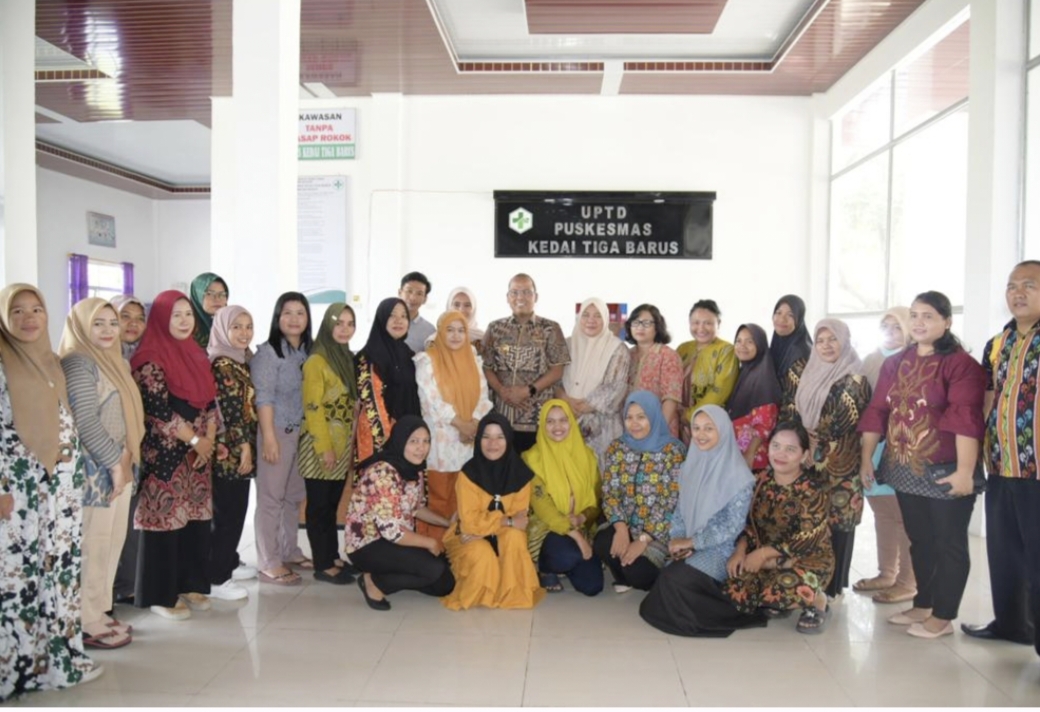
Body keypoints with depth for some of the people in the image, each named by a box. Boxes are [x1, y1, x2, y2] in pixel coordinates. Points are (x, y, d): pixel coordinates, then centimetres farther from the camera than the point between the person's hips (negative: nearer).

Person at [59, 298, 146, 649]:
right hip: (95, 469, -9)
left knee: (112, 542, 13)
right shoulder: (78, 362, -10)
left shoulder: (116, 361, 16)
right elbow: (85, 421, -18)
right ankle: (87, 623, 8)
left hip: (121, 465, 9)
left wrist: (127, 459, 6)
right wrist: (114, 462, -14)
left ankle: (99, 612, 24)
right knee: (92, 546, -2)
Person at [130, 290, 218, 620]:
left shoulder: (196, 355, 13)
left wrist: (209, 439, -1)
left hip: (200, 453, 7)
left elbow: (210, 401, 12)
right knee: (167, 519, -1)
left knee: (197, 518, 10)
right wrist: (195, 439, -12)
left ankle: (191, 585, 22)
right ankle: (161, 596, 10)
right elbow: (158, 410, -16)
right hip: (165, 455, -7)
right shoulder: (150, 360, -10)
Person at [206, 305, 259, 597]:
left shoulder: (243, 361, 13)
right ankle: (216, 578, 5)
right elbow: (229, 410, -18)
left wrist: (248, 446, 16)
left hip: (243, 448, 9)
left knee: (237, 509, 17)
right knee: (226, 512, -3)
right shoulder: (221, 365, -14)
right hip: (229, 452, -9)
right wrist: (243, 447, -15)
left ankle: (229, 563, 30)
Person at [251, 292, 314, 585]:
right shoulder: (268, 352, -9)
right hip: (277, 431, -6)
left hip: (303, 432, 6)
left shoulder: (308, 351, 10)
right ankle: (269, 564, 7)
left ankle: (290, 552, 28)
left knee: (295, 495, 14)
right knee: (271, 497, 0)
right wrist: (269, 437, -18)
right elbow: (263, 398, -14)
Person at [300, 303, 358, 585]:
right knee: (319, 505, 2)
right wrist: (324, 448, -17)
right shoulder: (316, 361, -12)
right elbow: (313, 407, -16)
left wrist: (352, 445, 11)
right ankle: (323, 565, 9)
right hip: (321, 446, -7)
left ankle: (331, 558, 23)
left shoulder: (349, 358, 12)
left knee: (333, 504, 14)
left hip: (344, 446, 7)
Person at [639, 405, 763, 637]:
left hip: (721, 550, -6)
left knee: (675, 579, -26)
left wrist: (690, 542, -15)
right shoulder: (691, 466, 7)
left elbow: (733, 526, -15)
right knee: (669, 576, -21)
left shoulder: (738, 474, -12)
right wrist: (677, 540, -7)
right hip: (689, 546, 6)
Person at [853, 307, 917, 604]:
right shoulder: (870, 361, 15)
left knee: (904, 515, -1)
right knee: (882, 512, 12)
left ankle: (908, 581, 7)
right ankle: (887, 573, 22)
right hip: (872, 444, 6)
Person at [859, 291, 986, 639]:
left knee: (949, 544, 6)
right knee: (920, 541, 17)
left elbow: (967, 421, -18)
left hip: (945, 473, -6)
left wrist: (965, 471, -23)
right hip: (905, 470, 6)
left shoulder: (960, 364, -11)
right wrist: (866, 458, 7)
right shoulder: (895, 364, 9)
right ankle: (923, 606, 30)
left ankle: (943, 616, 16)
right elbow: (877, 412, 9)